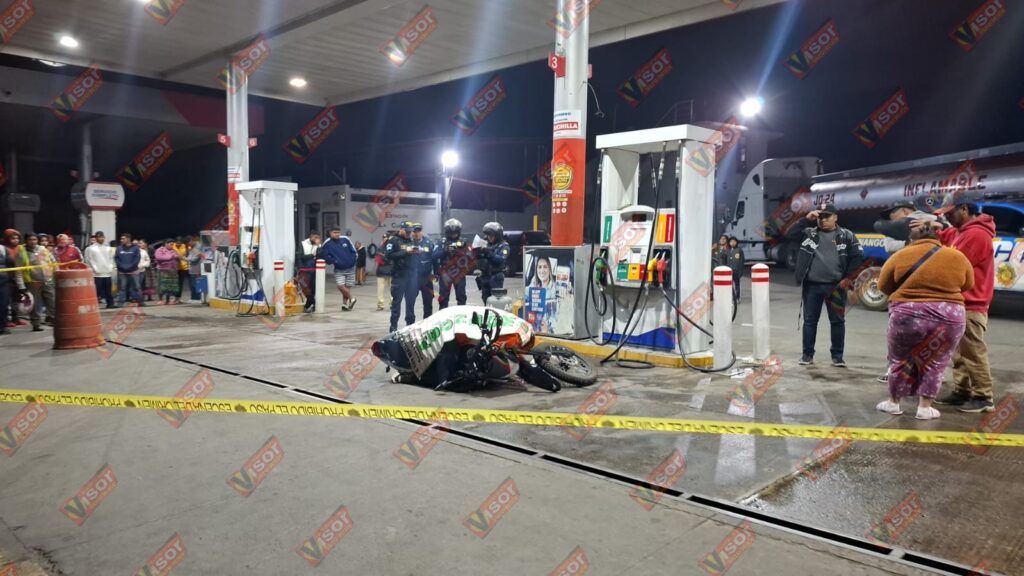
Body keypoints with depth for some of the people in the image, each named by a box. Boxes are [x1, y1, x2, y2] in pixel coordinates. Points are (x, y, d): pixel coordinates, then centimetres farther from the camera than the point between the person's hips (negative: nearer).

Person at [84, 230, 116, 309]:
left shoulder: (108, 248, 14)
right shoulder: (90, 248, -2)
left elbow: (111, 259, 17)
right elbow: (89, 260, -5)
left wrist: (111, 268, 4)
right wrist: (95, 269, -11)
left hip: (107, 273, 5)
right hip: (97, 274, -5)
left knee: (108, 291, 10)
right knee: (96, 291, -5)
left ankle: (110, 304, 16)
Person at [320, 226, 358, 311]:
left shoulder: (345, 239, -5)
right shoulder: (327, 244, -9)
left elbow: (353, 251, 2)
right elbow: (325, 256, -7)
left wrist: (353, 261, -10)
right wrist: (334, 261, -19)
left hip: (350, 268, 1)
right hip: (338, 270, -1)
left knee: (347, 287, 6)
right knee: (340, 286, -16)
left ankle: (345, 303, 24)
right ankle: (351, 299, 7)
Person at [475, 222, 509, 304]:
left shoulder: (503, 246, -4)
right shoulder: (487, 245, 14)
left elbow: (501, 259, -19)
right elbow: (481, 258, 15)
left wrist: (489, 253, -27)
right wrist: (477, 253, -6)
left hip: (496, 277, -6)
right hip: (485, 276, 6)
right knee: (486, 298, 11)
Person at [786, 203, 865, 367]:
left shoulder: (846, 235, 4)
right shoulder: (809, 233, 7)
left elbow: (858, 256, 3)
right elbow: (790, 235, -4)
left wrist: (847, 277, -4)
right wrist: (806, 220, -10)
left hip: (836, 286, -1)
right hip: (812, 286, 1)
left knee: (837, 321, 5)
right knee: (809, 320, 6)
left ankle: (837, 356, 14)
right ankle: (807, 354, 16)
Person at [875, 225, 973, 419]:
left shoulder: (900, 256, 0)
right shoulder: (958, 257, 5)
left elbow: (883, 286, 9)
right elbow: (967, 285, 18)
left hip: (907, 316, -1)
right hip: (949, 318, 1)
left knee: (901, 360, 15)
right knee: (935, 363, 14)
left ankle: (893, 402, 23)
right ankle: (924, 407, 16)